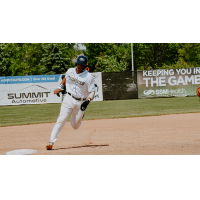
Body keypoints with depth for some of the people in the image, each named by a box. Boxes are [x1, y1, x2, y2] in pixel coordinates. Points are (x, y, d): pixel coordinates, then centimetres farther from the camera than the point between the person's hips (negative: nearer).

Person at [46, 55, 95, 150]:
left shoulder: (89, 76, -10)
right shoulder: (70, 71, 2)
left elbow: (92, 92, -10)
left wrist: (87, 101, -26)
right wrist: (60, 87, 20)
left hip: (80, 102, -1)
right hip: (69, 99, 1)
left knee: (75, 126, 9)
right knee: (61, 120, -17)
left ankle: (80, 116, 45)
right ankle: (51, 141, -20)